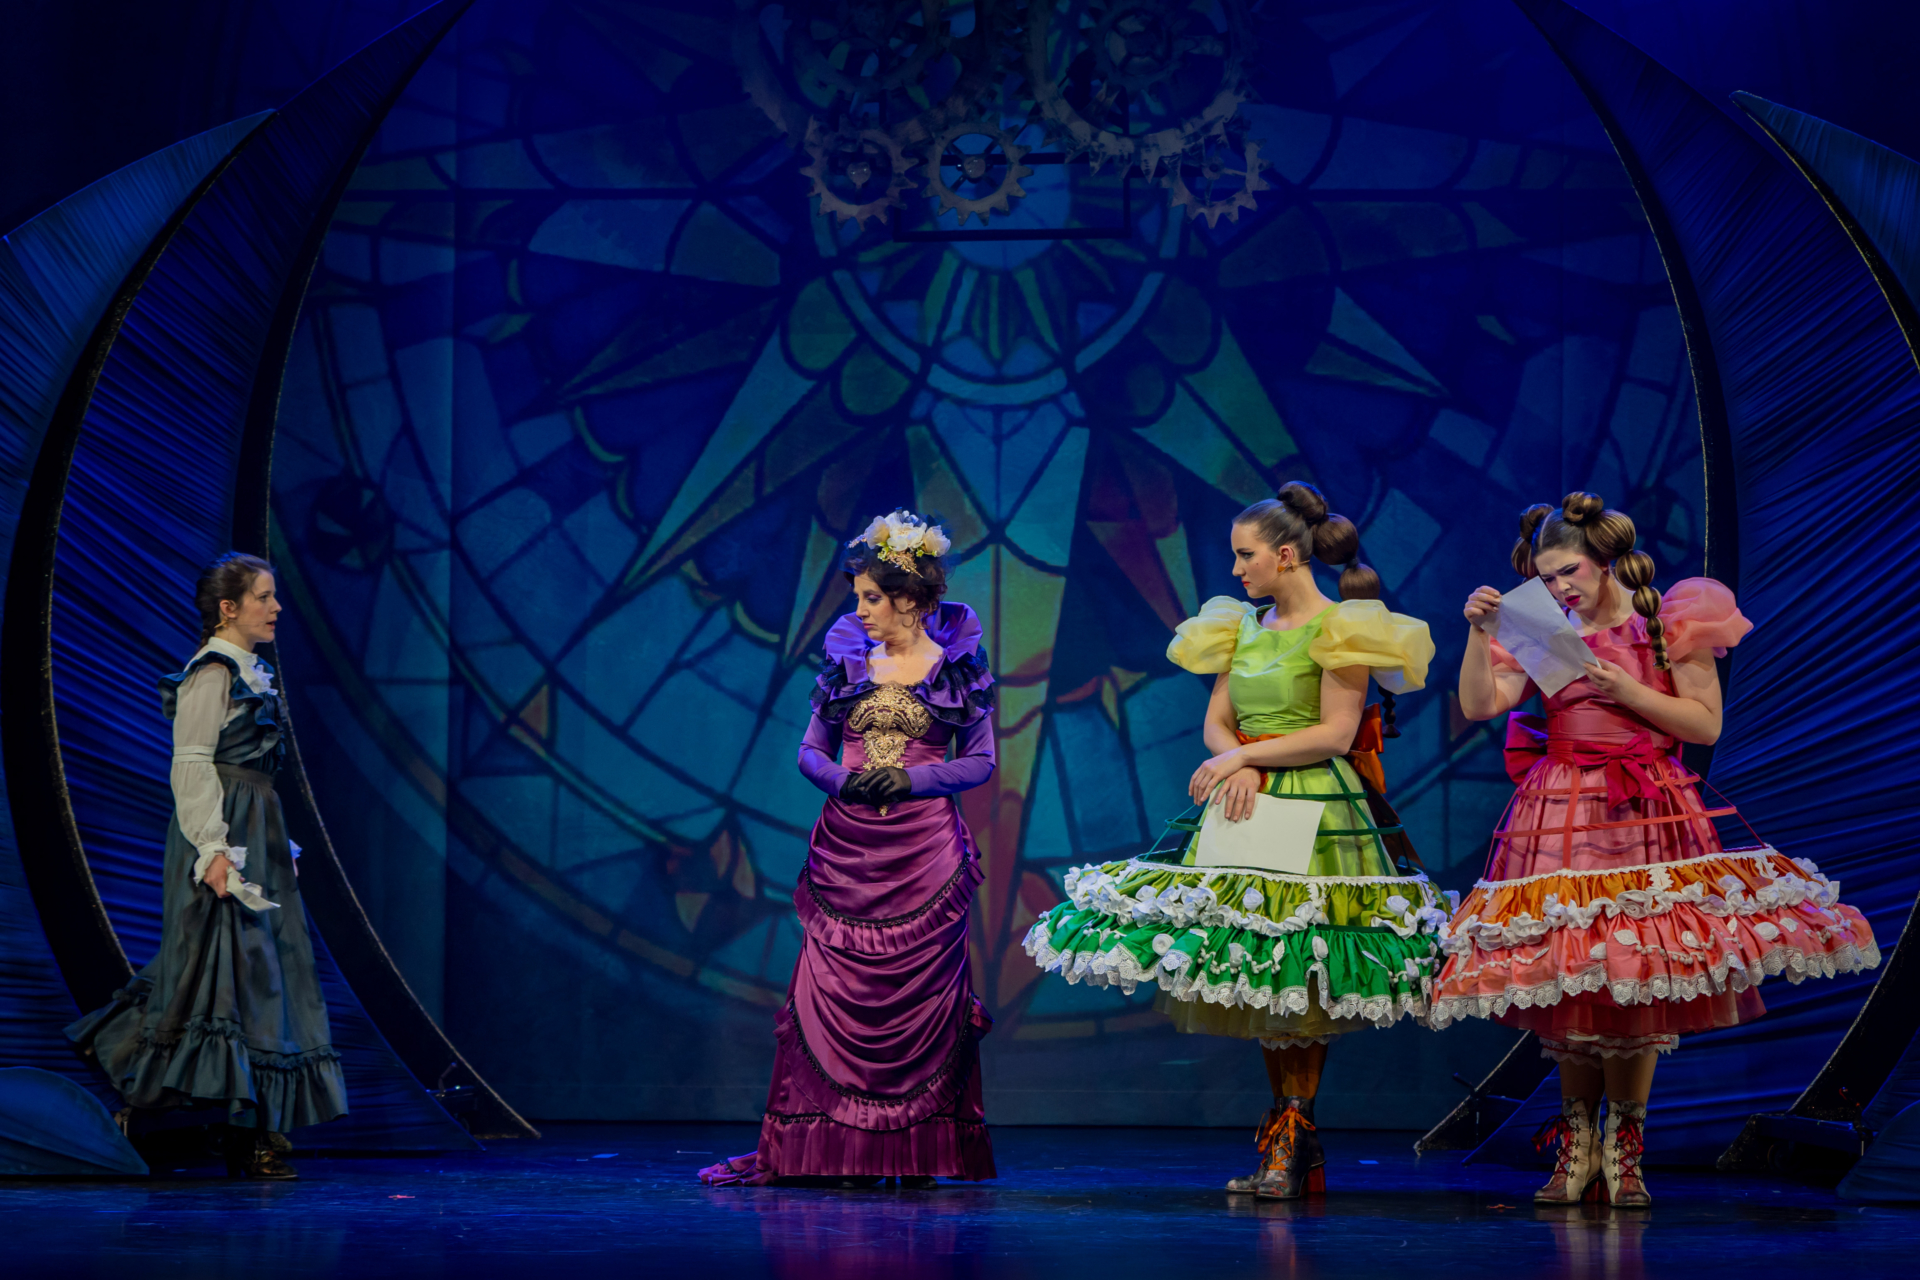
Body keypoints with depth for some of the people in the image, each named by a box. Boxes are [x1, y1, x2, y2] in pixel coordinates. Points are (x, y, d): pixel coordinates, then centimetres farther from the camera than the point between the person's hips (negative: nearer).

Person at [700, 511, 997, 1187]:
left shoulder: (959, 661, 2)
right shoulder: (846, 655, 9)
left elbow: (981, 760, 4)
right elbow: (810, 750, 12)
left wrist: (912, 778, -11)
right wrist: (841, 780, -9)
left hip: (924, 850, -2)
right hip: (846, 846, 2)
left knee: (916, 996, -2)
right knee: (831, 992, -3)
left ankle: (913, 1153, 5)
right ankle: (824, 1149, 1)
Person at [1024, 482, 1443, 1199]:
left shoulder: (1339, 628, -6)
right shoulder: (1243, 627, 15)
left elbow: (1336, 734, -12)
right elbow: (1216, 722, 12)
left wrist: (1246, 756, -11)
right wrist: (1237, 768, -9)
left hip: (1318, 814, -7)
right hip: (1246, 812, 7)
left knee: (1300, 987, -9)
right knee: (1260, 984, 5)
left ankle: (1290, 1145, -7)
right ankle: (1286, 1134, 11)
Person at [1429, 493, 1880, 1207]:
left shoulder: (1670, 622, 2)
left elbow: (1706, 723, -2)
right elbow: (1480, 704, 0)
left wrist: (1626, 690, -11)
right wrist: (1481, 633, -13)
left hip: (1644, 821, -2)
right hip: (1558, 820, 3)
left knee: (1637, 987, -5)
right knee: (1565, 985, 1)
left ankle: (1623, 1147, 6)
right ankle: (1577, 1140, 11)